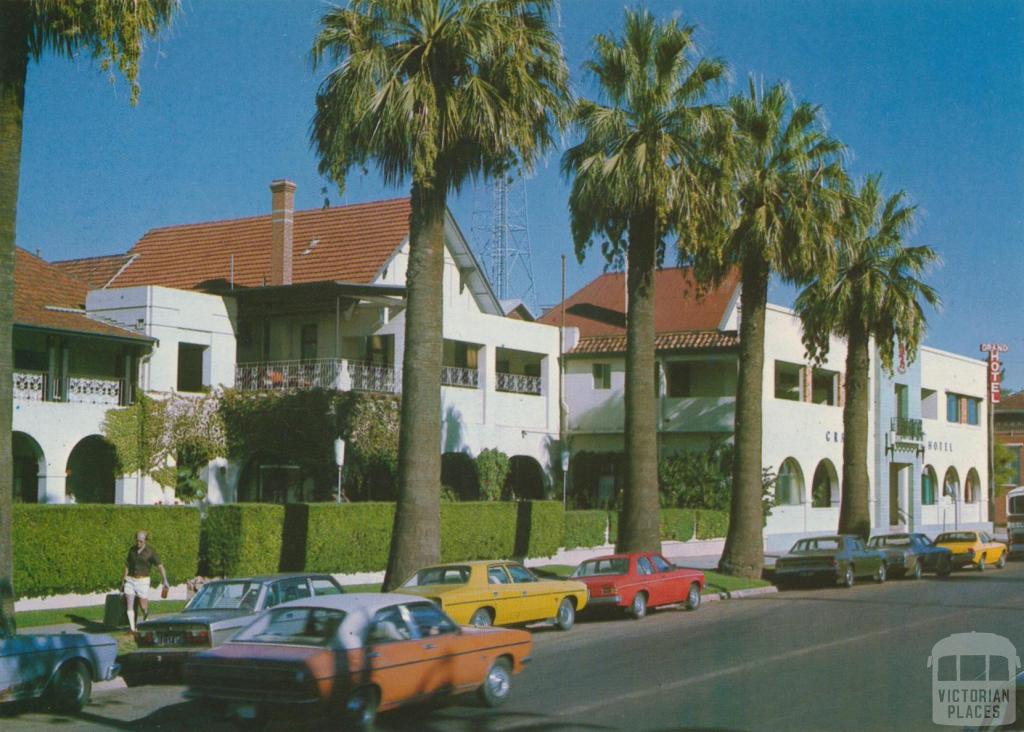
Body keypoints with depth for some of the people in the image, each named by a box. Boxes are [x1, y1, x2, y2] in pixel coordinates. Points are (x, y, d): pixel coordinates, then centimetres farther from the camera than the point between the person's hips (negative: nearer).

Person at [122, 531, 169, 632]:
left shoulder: (150, 551, -7)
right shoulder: (132, 550, 7)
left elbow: (160, 566, -13)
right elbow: (127, 566, 16)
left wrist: (165, 580, -23)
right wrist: (124, 580, 13)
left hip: (143, 581, -3)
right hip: (130, 580, 3)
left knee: (143, 607, -1)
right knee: (129, 605, -7)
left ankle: (146, 620, 30)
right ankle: (132, 628, -6)